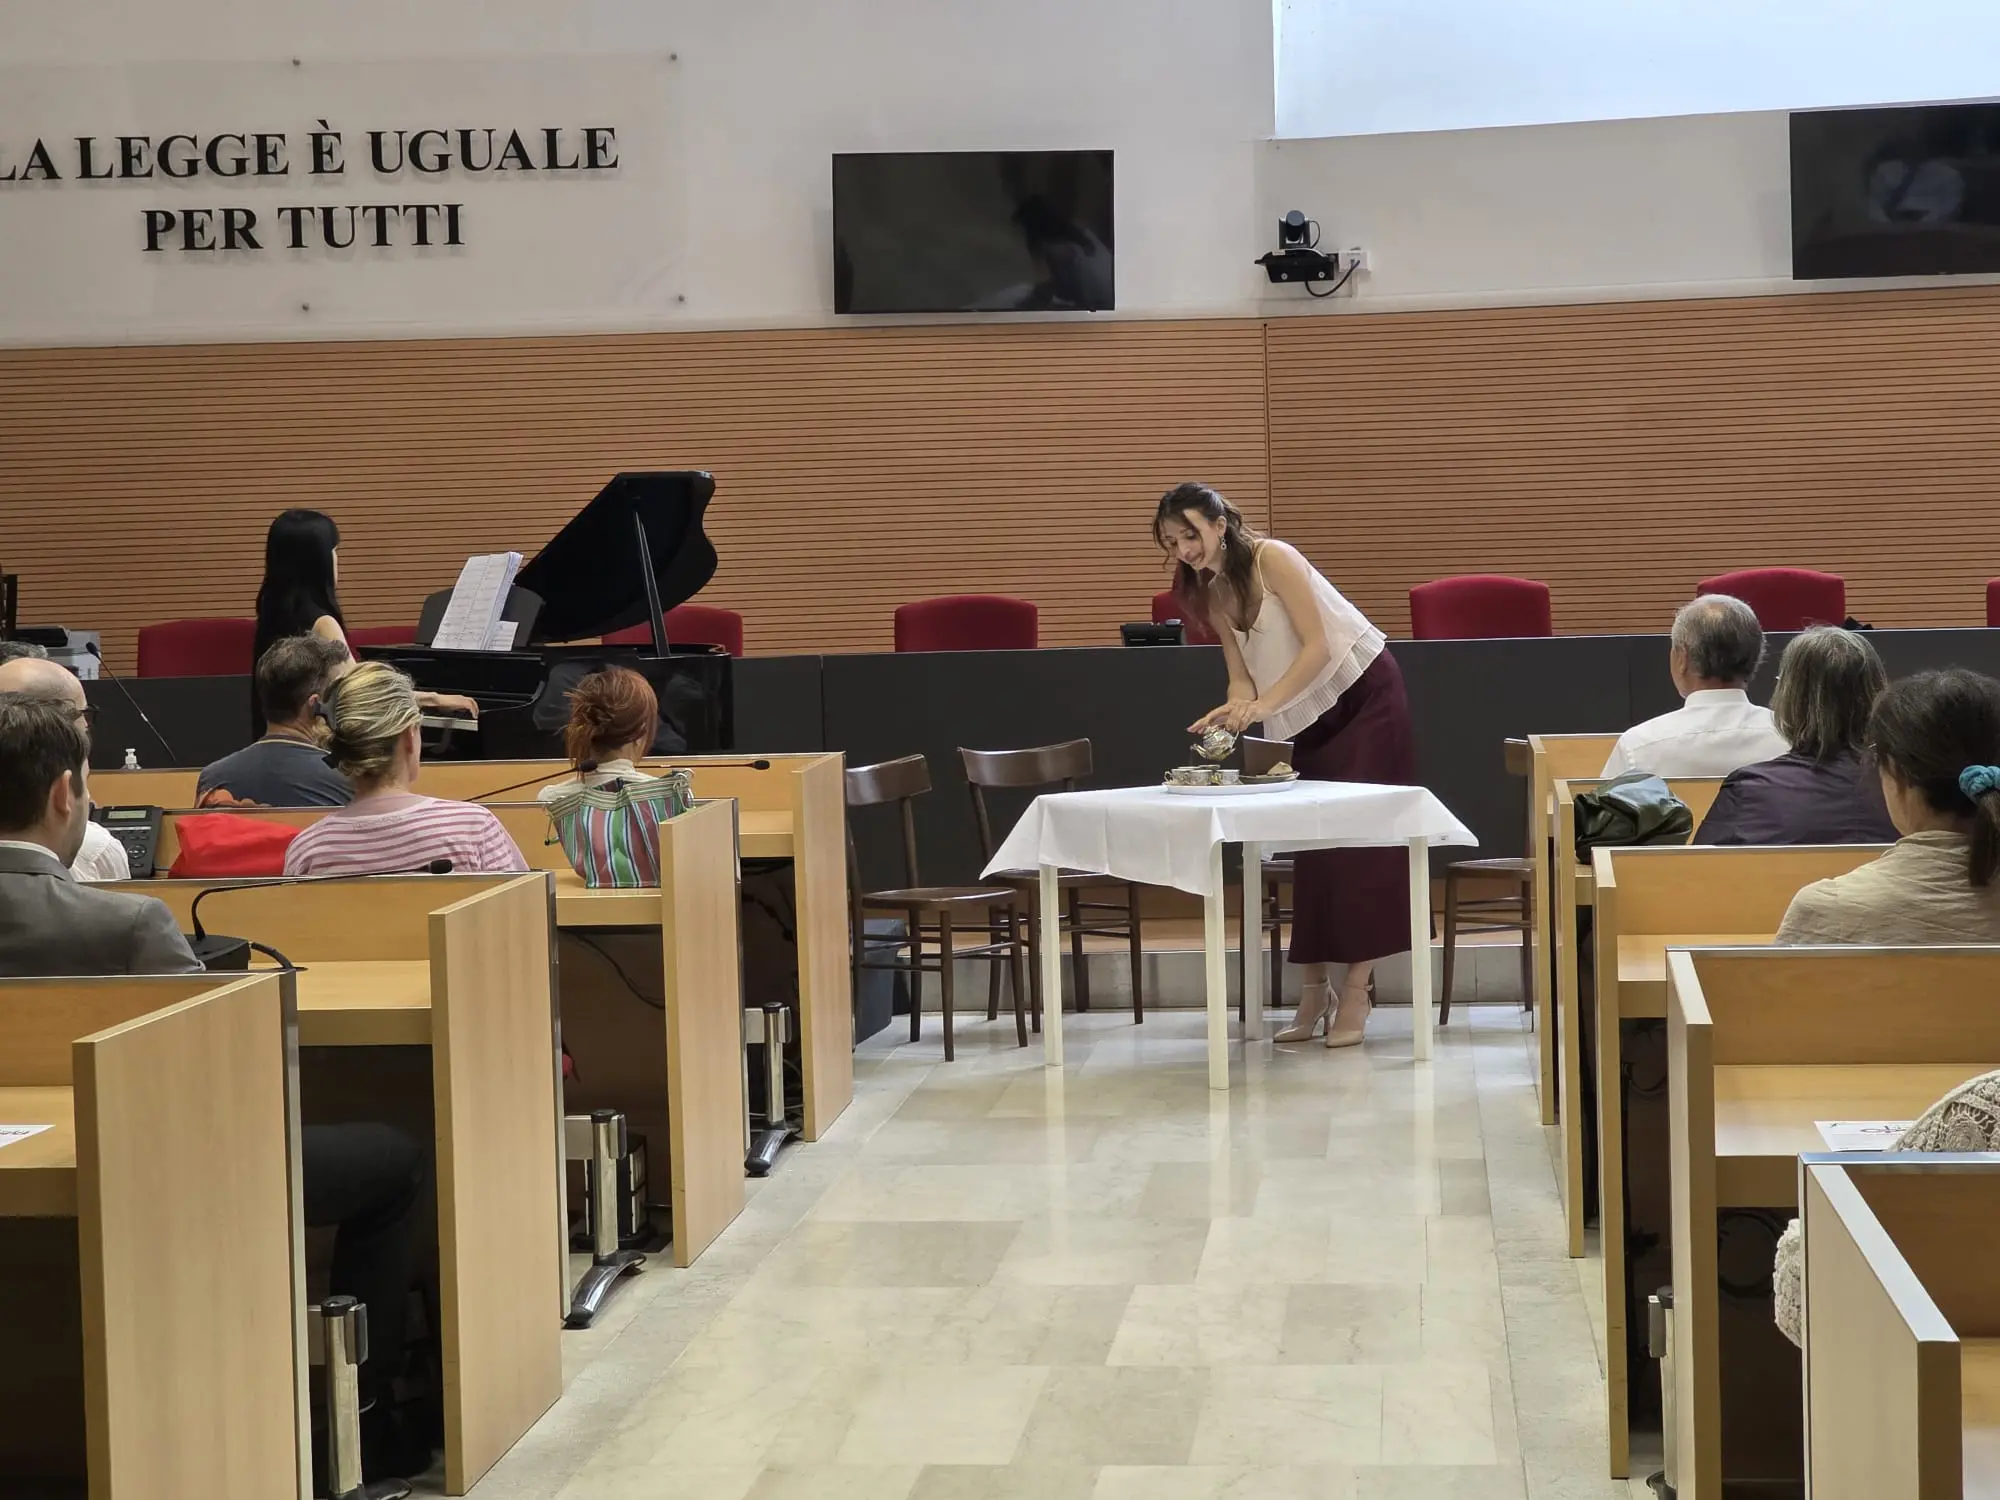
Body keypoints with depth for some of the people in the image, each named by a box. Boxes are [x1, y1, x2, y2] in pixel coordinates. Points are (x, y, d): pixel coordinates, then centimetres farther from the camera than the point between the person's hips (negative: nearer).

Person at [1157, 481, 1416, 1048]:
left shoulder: (1271, 558, -18)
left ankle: (1355, 991, -8)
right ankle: (1314, 988, 8)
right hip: (1311, 715, 7)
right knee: (1310, 844, 4)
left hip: (1364, 693, -7)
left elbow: (1318, 645, -23)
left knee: (1359, 842, -10)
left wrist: (1267, 702, -32)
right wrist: (1233, 710, -21)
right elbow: (1243, 676, 1)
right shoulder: (1210, 594, 4)